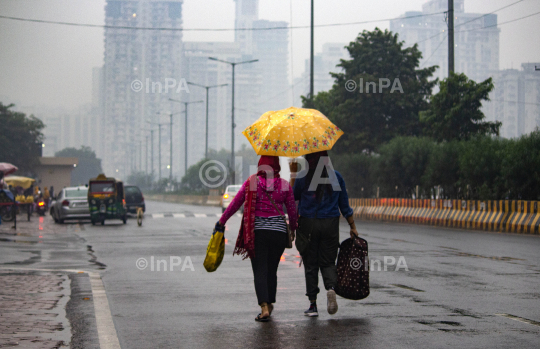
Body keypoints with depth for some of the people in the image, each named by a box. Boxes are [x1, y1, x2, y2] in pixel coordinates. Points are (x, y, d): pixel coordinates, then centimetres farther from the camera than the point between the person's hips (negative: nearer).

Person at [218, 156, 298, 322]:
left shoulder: (251, 182, -1)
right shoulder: (285, 185, 2)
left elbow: (235, 204, 3)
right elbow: (292, 211, 8)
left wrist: (221, 221, 14)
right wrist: (293, 228, 26)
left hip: (257, 232, -2)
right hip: (278, 232, 2)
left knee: (260, 271, -1)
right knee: (272, 270, 15)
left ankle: (264, 307, -14)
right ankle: (269, 304, 26)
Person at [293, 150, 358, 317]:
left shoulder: (303, 176, -6)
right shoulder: (336, 176, 2)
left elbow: (293, 197, 8)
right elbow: (344, 205, 6)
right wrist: (352, 226, 13)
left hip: (308, 224, -2)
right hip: (331, 224, 2)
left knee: (310, 264, 7)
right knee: (328, 262, 13)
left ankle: (313, 305, 6)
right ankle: (331, 288, -17)